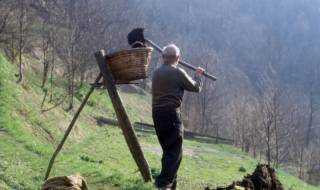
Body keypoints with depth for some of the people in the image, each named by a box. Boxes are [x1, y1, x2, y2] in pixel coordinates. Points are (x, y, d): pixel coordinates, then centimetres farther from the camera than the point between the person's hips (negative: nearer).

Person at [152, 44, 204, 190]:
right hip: (171, 113, -7)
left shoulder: (156, 73, 10)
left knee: (167, 151, 16)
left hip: (156, 114, 7)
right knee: (175, 153, -3)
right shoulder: (177, 72, -8)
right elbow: (196, 88, 2)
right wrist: (197, 75, 20)